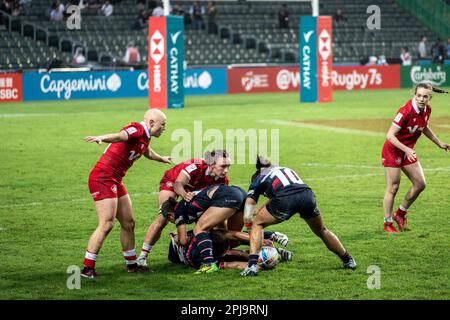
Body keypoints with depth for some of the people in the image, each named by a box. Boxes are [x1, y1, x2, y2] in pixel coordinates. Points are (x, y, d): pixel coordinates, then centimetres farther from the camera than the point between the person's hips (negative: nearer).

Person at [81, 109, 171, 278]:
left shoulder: (145, 137, 16)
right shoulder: (137, 129, -14)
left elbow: (147, 152, 41)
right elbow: (119, 136, -37)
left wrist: (163, 159, 59)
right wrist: (101, 138, -57)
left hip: (115, 181, 10)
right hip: (103, 178, -10)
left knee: (128, 223, 15)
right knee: (106, 224, -15)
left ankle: (132, 264, 28)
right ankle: (87, 268, -11)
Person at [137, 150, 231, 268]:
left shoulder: (223, 179, -24)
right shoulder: (196, 166, -42)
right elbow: (178, 184, -46)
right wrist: (185, 195, -68)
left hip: (194, 189, 7)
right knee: (163, 218, -19)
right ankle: (142, 257, -19)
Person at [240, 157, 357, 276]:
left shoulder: (257, 180, 26)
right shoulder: (286, 169, 38)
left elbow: (247, 216, 20)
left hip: (286, 199, -4)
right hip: (307, 194, 4)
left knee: (257, 224, 17)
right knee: (322, 231, 29)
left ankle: (252, 265, 2)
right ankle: (348, 261, 39)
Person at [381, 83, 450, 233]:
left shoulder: (426, 110, -4)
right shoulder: (406, 111, -27)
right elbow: (390, 135, -28)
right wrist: (406, 150, -37)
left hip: (408, 151, 8)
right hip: (393, 150, -7)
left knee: (420, 184, 6)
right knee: (393, 187, -5)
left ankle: (400, 214, 23)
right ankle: (388, 223, 6)